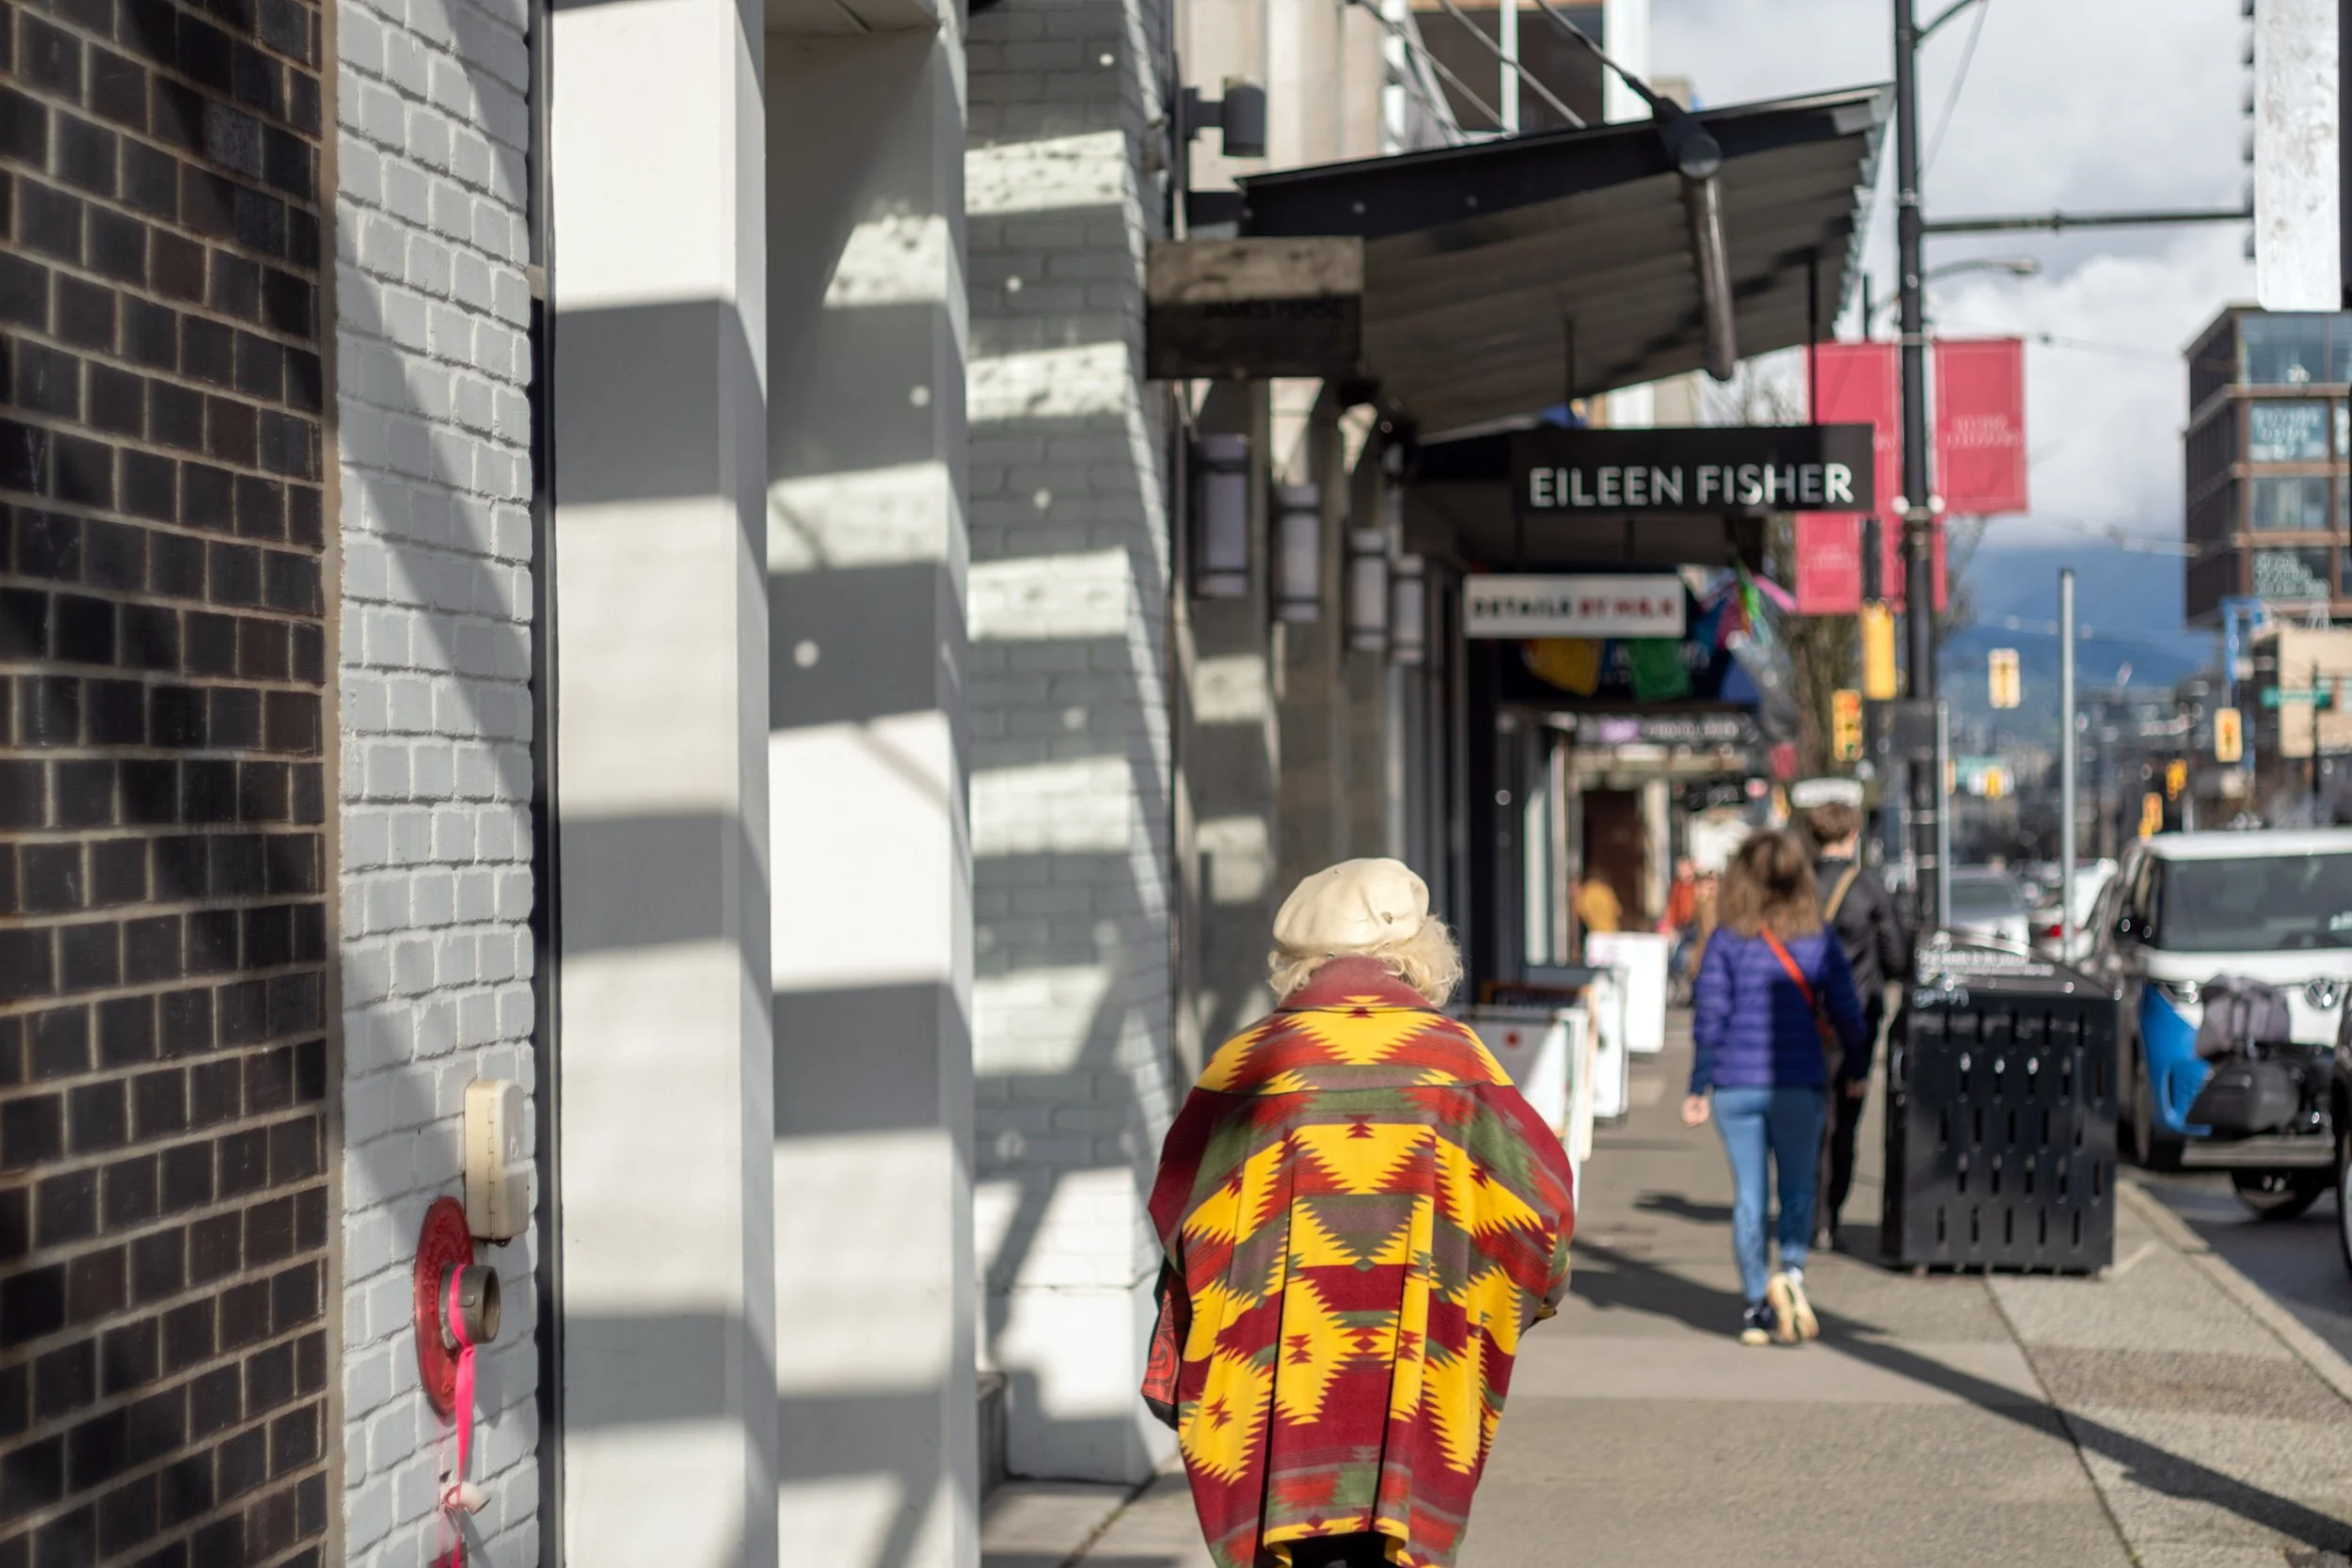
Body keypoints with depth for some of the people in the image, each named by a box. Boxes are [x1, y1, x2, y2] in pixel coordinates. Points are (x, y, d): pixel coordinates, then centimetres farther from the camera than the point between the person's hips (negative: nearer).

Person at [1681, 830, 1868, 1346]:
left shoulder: (1726, 941, -2)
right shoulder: (1819, 940, -1)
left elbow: (1709, 1017, -5)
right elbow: (1845, 1013, 1)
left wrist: (1699, 1089, 0)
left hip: (1736, 1085, 0)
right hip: (1798, 1083, 0)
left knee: (1748, 1194, 8)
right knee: (1798, 1187, 12)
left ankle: (1756, 1305, 10)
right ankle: (1791, 1270, -14)